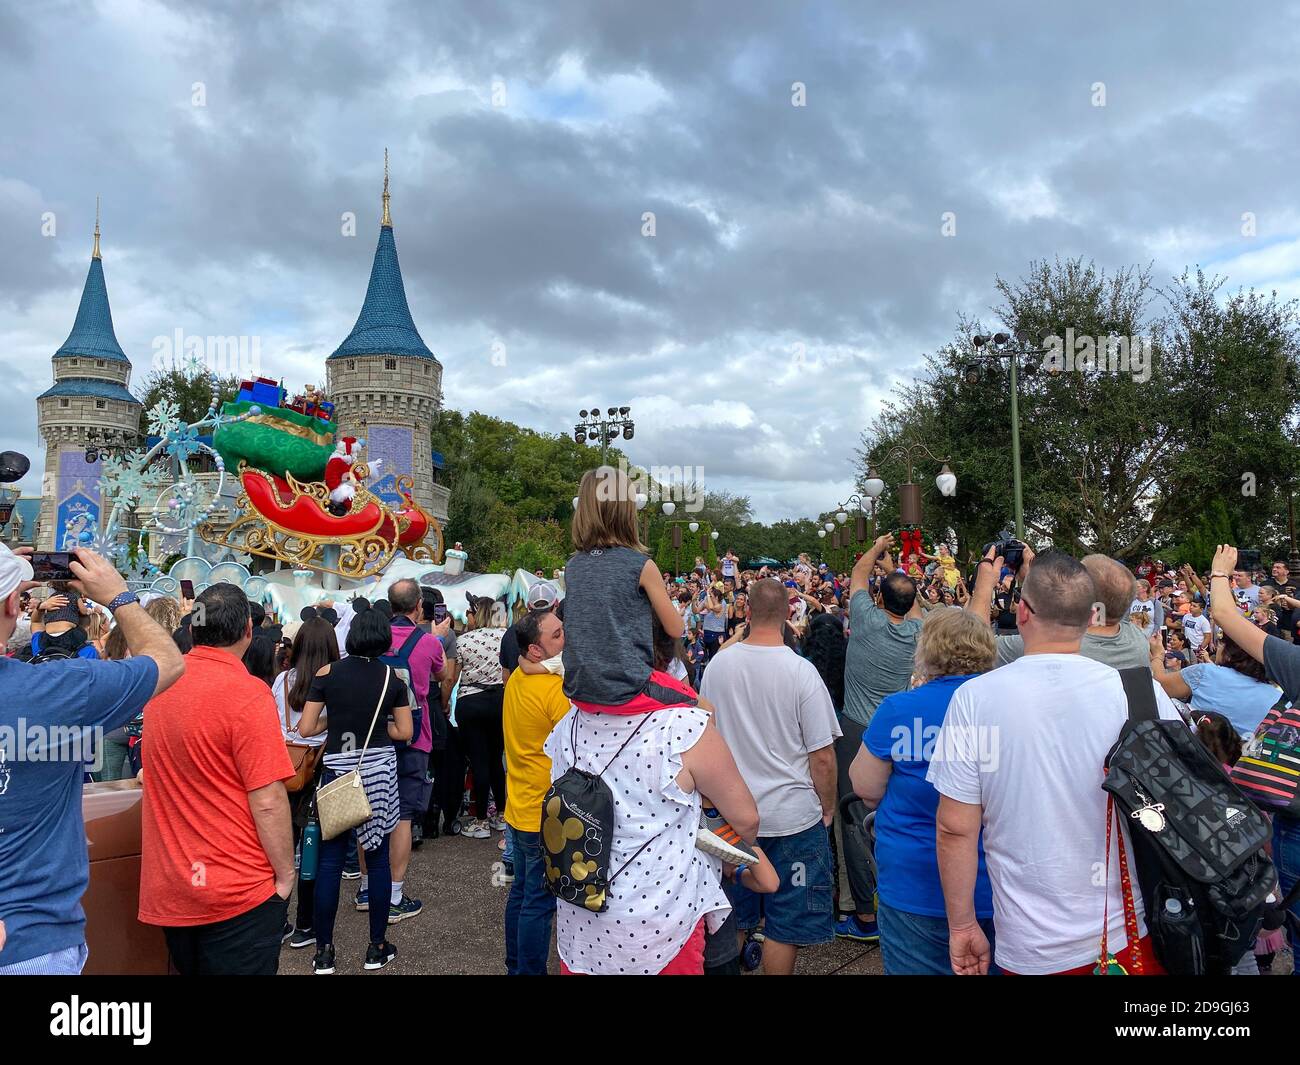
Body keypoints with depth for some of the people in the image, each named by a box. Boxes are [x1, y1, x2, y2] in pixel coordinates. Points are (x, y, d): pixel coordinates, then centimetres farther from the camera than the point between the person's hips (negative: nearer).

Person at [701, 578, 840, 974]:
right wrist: (828, 807, 3)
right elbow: (823, 756, -14)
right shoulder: (800, 670, -17)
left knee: (734, 916, 22)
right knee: (785, 926, 11)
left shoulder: (717, 664, -6)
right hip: (792, 815, -4)